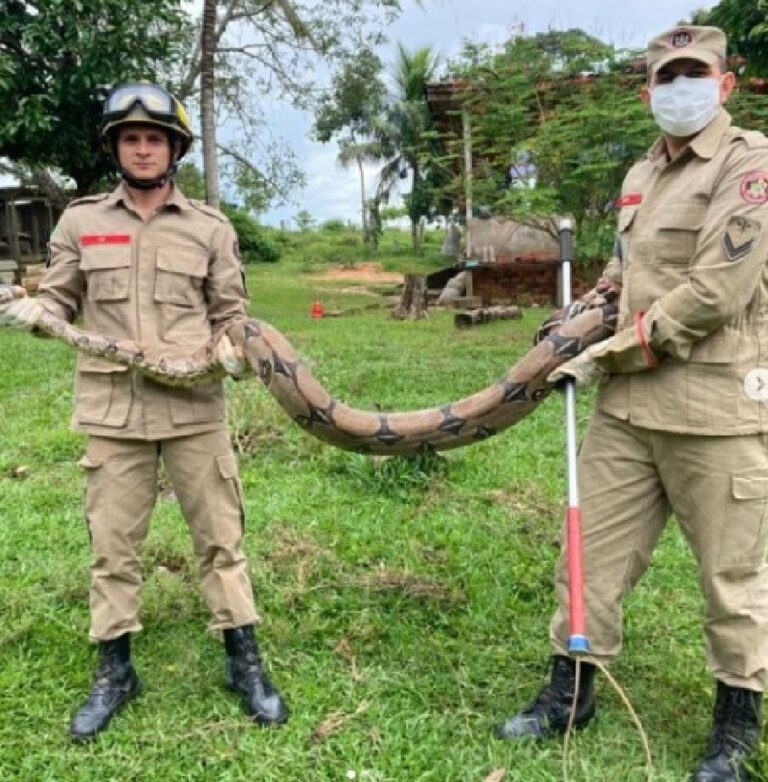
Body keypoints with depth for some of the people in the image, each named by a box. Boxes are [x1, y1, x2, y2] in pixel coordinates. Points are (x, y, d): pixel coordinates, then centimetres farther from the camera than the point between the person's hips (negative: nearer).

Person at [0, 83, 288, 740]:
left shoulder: (211, 228, 6)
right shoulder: (80, 222, 8)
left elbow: (231, 313, 9)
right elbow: (60, 301, 12)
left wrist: (230, 350, -12)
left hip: (194, 409, -1)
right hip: (112, 411, 1)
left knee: (219, 537, 7)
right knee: (111, 544, 9)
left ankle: (245, 664, 22)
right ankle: (114, 672, 27)